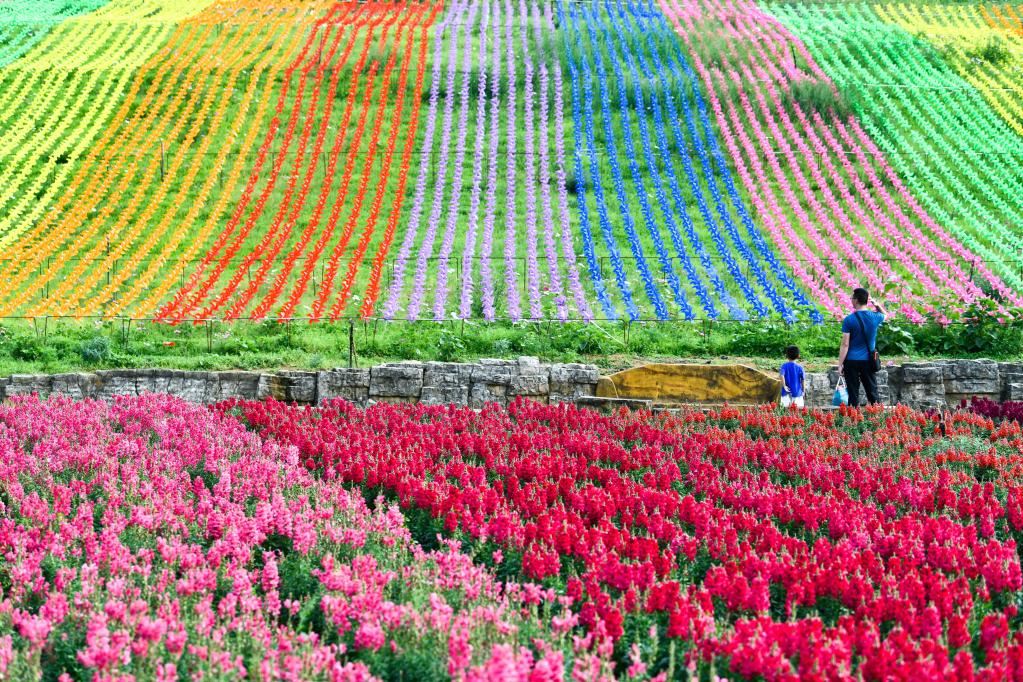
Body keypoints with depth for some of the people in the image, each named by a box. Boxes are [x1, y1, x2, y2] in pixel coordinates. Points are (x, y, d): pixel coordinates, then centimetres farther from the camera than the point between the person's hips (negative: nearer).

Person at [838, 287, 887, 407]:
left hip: (852, 361, -3)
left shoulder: (849, 320, -10)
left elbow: (845, 345, -11)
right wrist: (876, 305, 13)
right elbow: (885, 315, 27)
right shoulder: (874, 317, 0)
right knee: (872, 392, 10)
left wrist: (840, 364, -6)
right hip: (868, 361, 3)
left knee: (853, 393, 1)